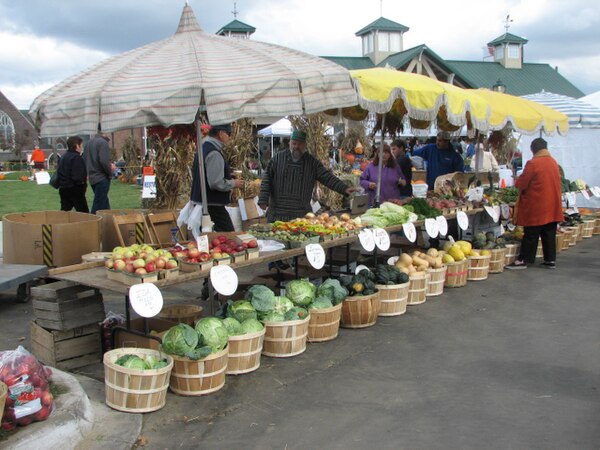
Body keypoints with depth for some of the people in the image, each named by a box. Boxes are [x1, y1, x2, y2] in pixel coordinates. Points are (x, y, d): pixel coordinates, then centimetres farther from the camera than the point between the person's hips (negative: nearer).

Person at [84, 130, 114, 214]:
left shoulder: (90, 142, 14)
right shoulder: (103, 142, -13)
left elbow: (85, 160, 18)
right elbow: (104, 161, -22)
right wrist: (110, 173, -8)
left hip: (92, 178, 9)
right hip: (102, 178, -9)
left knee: (105, 204, 16)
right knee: (98, 206, -5)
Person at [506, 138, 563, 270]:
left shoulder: (533, 164, -15)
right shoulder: (554, 162, 8)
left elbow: (521, 183, -12)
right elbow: (555, 182, 16)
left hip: (536, 206, -6)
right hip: (552, 205, 6)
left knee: (531, 235, -2)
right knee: (549, 234, 11)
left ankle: (523, 260, 3)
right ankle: (551, 259, 15)